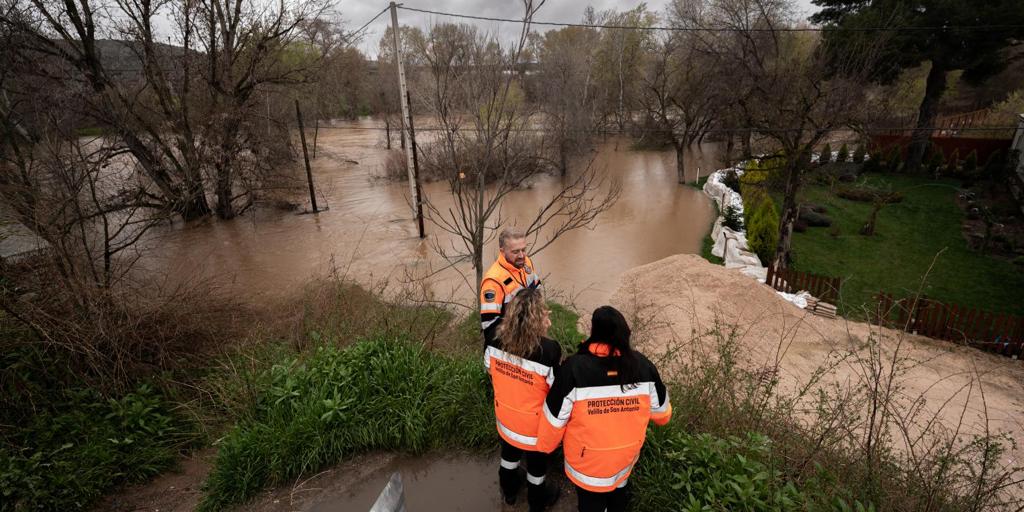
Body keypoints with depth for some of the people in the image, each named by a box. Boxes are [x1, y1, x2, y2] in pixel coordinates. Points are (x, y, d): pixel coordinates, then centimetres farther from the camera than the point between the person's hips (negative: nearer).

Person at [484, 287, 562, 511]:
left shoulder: (497, 340, -22)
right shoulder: (549, 350, -37)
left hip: (505, 415, 4)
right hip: (535, 423, -3)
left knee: (509, 452, 33)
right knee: (537, 462, 27)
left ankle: (509, 490, 61)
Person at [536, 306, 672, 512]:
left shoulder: (574, 368, -32)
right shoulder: (642, 365, -19)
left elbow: (554, 418, -20)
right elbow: (662, 414, -3)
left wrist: (545, 445, 1)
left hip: (588, 462, -3)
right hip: (626, 456, 3)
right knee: (618, 491, 34)